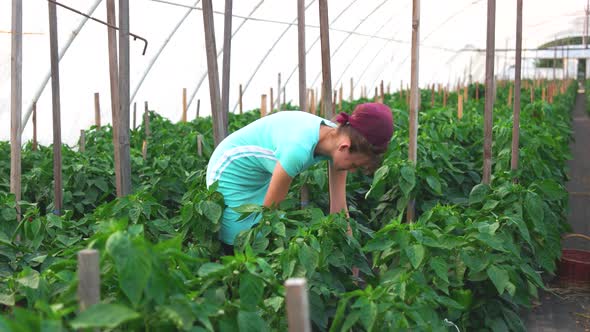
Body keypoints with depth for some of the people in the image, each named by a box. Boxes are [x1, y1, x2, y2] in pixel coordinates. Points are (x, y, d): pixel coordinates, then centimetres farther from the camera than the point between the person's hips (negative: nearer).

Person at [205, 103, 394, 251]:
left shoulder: (338, 138, -17)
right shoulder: (299, 148, -39)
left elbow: (339, 209, -11)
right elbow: (269, 209, -24)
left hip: (262, 177, 7)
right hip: (230, 172, -7)